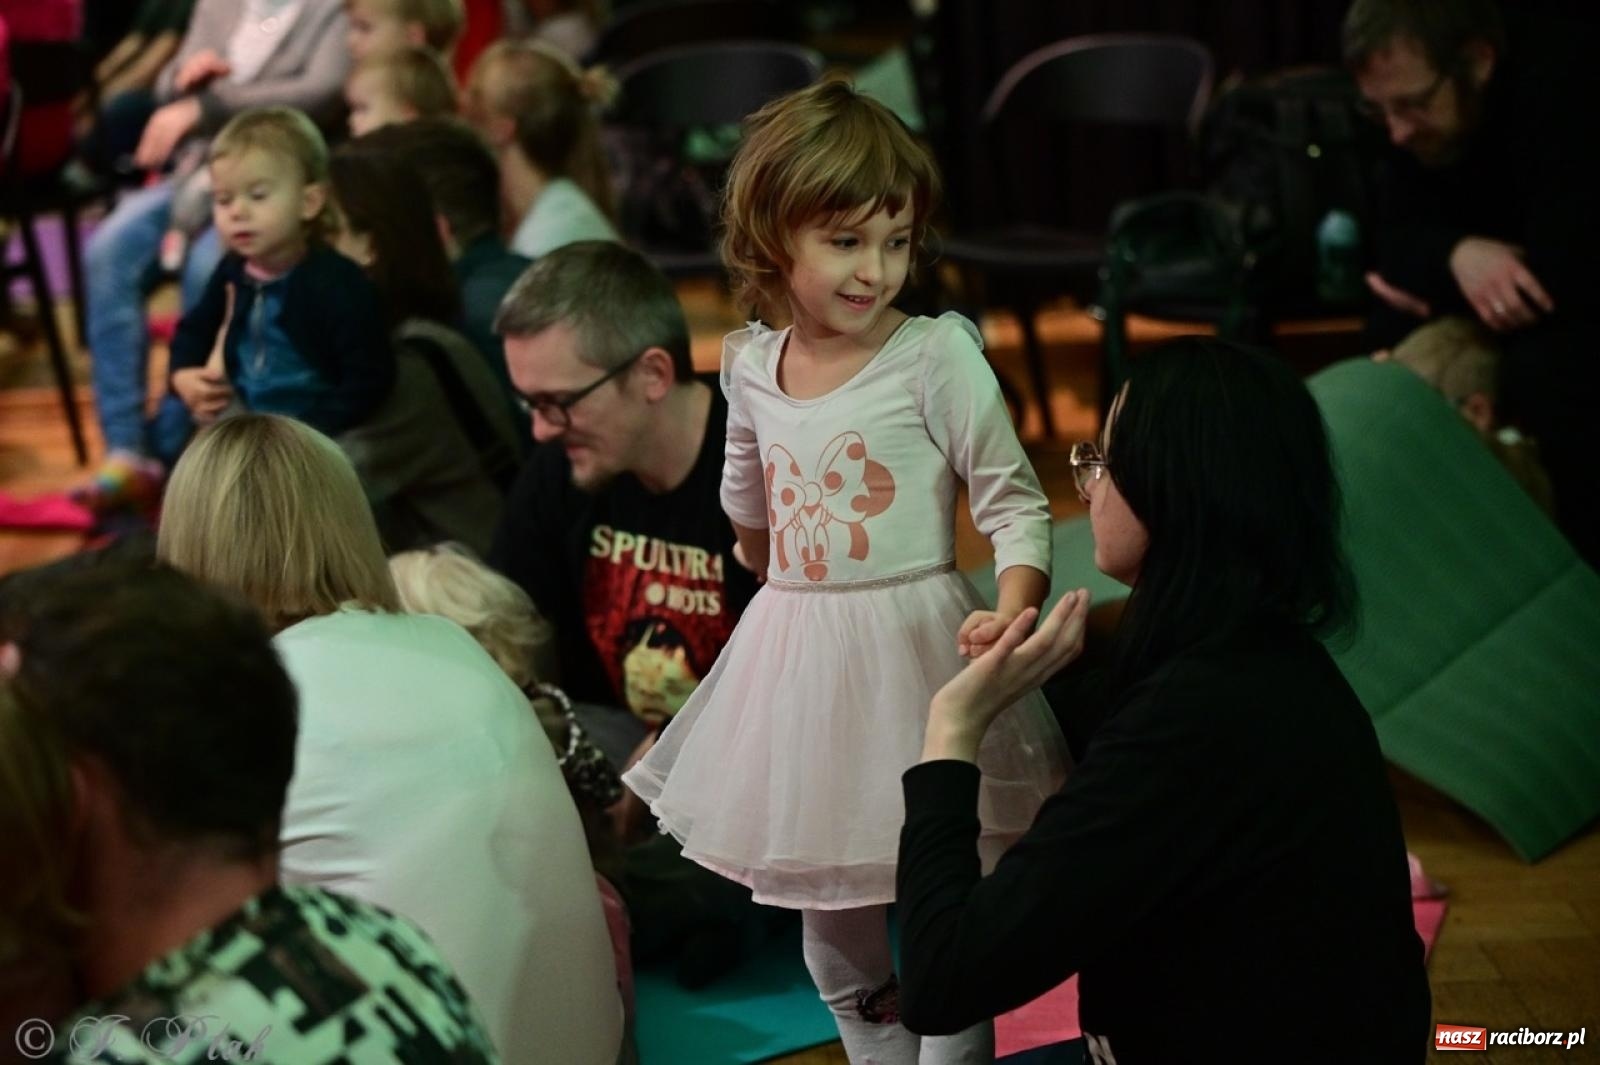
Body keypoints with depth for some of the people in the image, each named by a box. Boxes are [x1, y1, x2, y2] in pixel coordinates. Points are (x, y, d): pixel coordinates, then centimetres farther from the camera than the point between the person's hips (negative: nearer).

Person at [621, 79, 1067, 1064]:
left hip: (914, 642, -5)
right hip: (795, 651, 5)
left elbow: (1015, 502, -12)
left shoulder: (937, 356, -12)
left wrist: (1013, 607, -28)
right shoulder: (751, 367, 3)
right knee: (831, 926, 15)